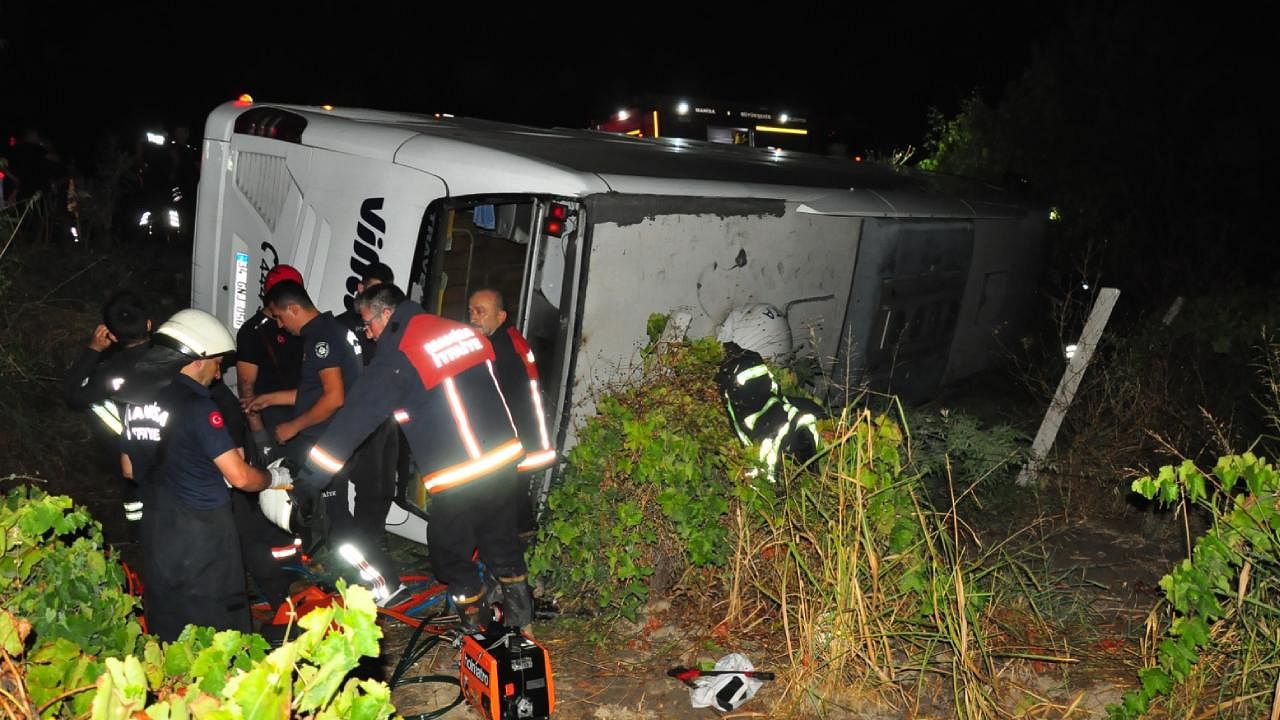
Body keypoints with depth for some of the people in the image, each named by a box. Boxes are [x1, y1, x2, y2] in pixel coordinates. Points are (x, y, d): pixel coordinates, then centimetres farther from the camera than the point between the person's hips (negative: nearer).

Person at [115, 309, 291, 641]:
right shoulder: (197, 405, -19)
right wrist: (276, 477, 0)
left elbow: (129, 469, 16)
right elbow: (240, 476, -19)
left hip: (156, 527, 7)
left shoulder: (135, 398, 3)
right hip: (202, 531, -7)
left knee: (166, 627, 18)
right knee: (217, 626, 6)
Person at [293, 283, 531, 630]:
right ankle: (519, 606, 33)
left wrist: (307, 480, -7)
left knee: (450, 552, 15)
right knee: (499, 537, 24)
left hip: (459, 479, -6)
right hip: (503, 458, 7)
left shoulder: (397, 357, -12)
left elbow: (353, 419, -11)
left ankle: (474, 621, 26)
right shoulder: (462, 330, 6)